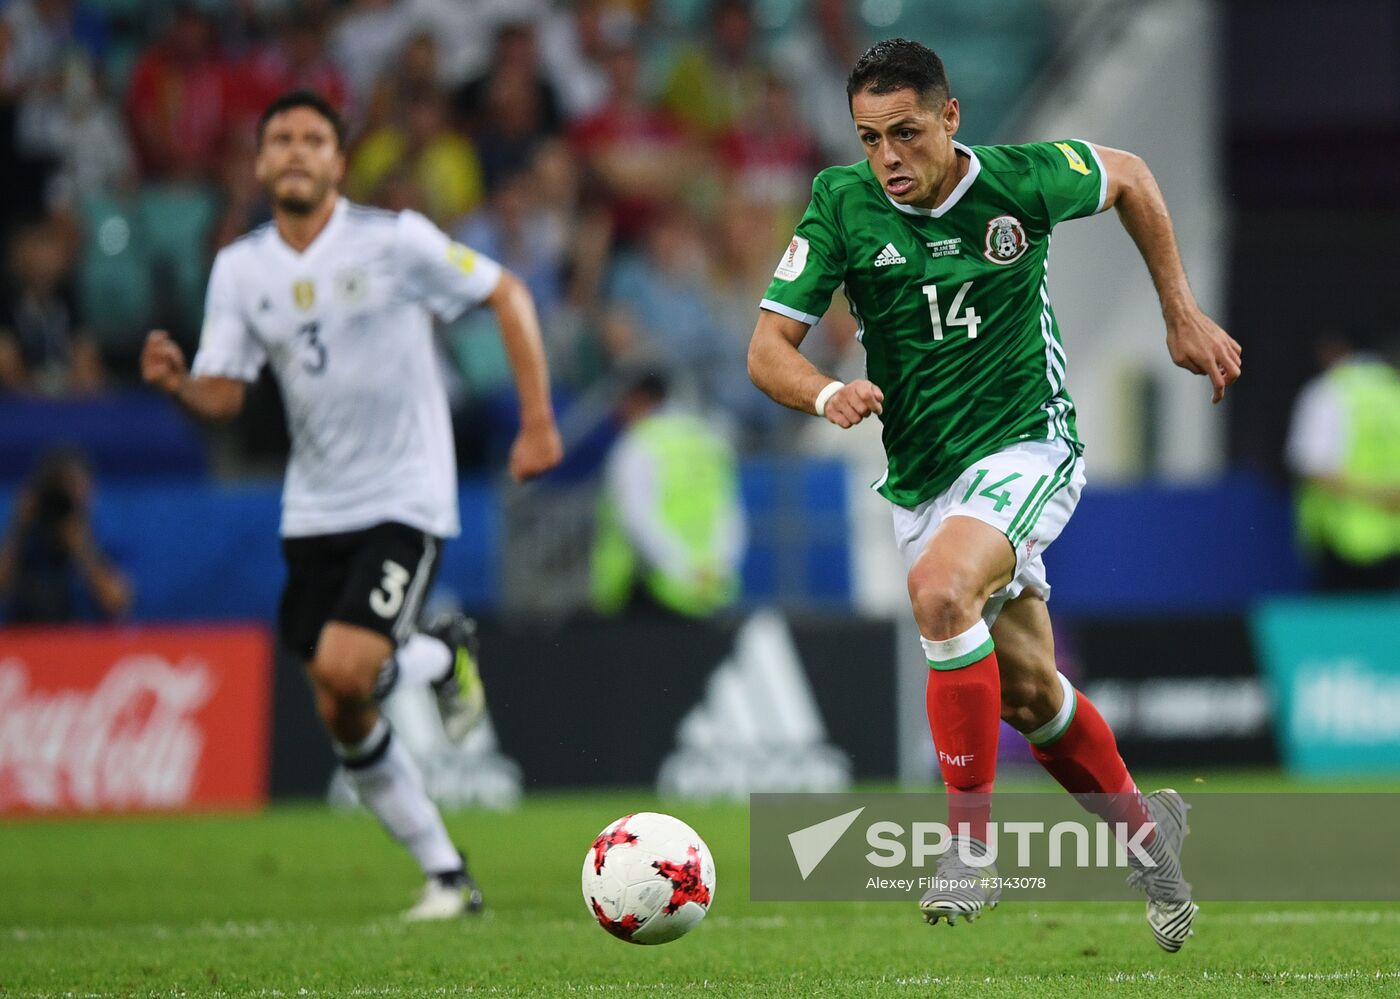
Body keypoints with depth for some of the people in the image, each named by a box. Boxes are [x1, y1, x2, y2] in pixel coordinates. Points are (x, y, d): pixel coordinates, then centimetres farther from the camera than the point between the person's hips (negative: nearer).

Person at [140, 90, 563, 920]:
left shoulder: (393, 240, -10)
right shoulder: (239, 269, 3)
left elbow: (508, 296, -2)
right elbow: (224, 395, 1)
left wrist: (538, 423, -6)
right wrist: (177, 382, -23)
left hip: (405, 499, -5)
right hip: (314, 509, 5)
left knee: (345, 670, -23)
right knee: (344, 720, 4)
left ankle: (444, 655, 11)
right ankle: (447, 877, 18)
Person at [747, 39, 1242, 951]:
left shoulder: (1023, 180, -11)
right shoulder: (843, 204, -8)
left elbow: (1129, 176, 10)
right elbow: (768, 347, -8)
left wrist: (1183, 313, 9)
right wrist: (827, 393, -30)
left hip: (1026, 444, -4)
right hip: (921, 479, 4)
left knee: (940, 592, -32)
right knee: (1028, 693, 11)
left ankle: (972, 840, -24)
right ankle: (1144, 827, 37)